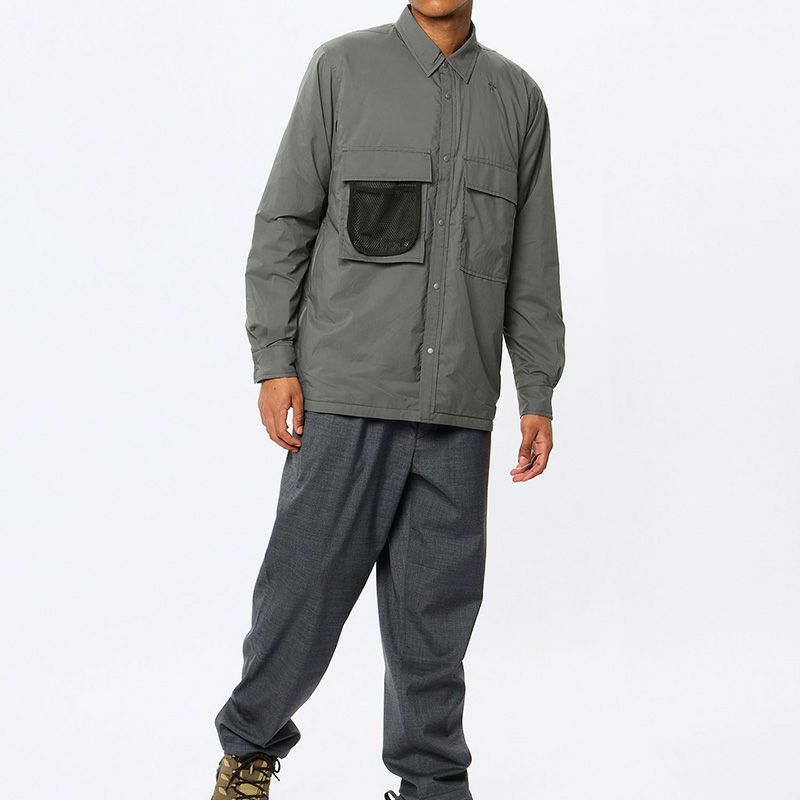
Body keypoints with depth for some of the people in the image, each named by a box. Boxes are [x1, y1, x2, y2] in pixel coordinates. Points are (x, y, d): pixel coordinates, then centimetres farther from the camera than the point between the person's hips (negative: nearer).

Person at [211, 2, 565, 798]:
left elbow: (532, 264, 12)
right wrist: (274, 363, -5)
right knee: (307, 584, 2)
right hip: (346, 394, -2)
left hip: (457, 405, 3)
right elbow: (284, 222, 2)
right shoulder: (344, 67, 4)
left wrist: (538, 396, 8)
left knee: (436, 604, 6)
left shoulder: (517, 97, 12)